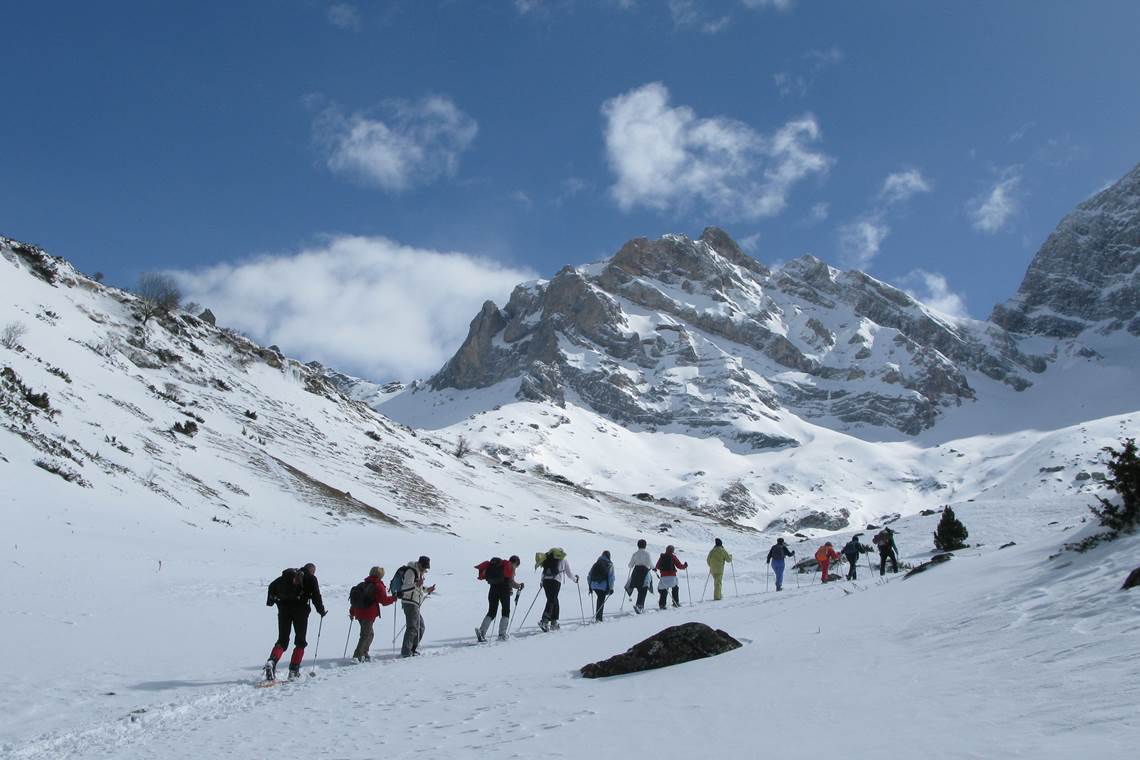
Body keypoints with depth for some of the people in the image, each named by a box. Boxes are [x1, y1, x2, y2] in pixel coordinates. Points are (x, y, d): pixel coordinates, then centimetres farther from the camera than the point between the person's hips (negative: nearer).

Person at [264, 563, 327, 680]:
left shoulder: (287, 575, 20)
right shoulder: (311, 579, 6)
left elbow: (272, 586, 21)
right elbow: (316, 596, -2)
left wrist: (270, 601, 33)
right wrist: (321, 611, 10)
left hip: (284, 608, 4)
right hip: (300, 610, -4)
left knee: (282, 640, 7)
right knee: (300, 641, 9)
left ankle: (271, 661, -18)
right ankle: (294, 669, 0)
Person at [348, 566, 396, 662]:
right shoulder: (378, 586, -8)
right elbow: (384, 600, -9)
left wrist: (352, 612, 26)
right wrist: (394, 598, 9)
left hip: (359, 613, 8)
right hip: (369, 614, -8)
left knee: (370, 634, 20)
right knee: (366, 635, -3)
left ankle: (364, 654, 21)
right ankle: (357, 656, -9)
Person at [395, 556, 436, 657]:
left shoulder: (419, 572, 16)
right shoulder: (410, 571, -15)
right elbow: (405, 588, -24)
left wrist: (427, 589, 12)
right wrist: (416, 585, -38)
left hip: (415, 603, 10)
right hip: (410, 603, -10)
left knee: (421, 627, 17)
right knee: (412, 627, -15)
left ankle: (413, 649, 26)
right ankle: (406, 651, -16)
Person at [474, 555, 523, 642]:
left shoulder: (498, 564, 21)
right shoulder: (511, 567, 3)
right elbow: (510, 580, -11)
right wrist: (519, 585, 7)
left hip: (493, 588, 5)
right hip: (504, 589, -5)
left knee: (491, 612, 9)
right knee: (506, 612, 7)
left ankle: (481, 631, -9)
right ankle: (502, 634, -3)